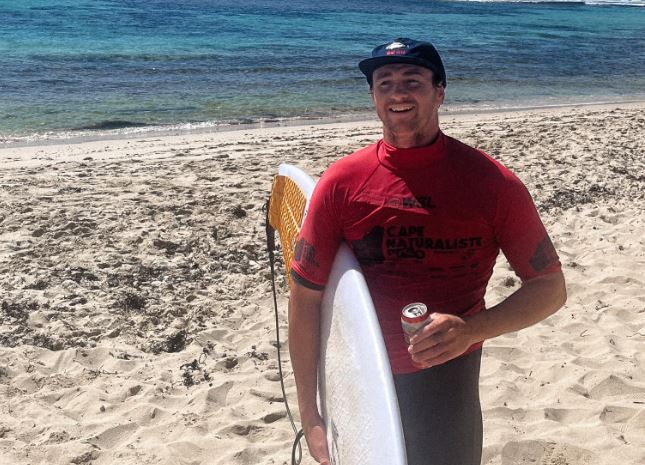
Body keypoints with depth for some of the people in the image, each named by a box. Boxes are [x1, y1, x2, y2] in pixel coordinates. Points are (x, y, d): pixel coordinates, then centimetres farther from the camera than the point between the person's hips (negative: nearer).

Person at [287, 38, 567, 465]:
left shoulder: (490, 182, -10)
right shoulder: (343, 182, -7)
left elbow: (550, 287, -4)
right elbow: (305, 296, -4)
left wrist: (471, 329, -22)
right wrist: (309, 414, -3)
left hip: (444, 375, -1)